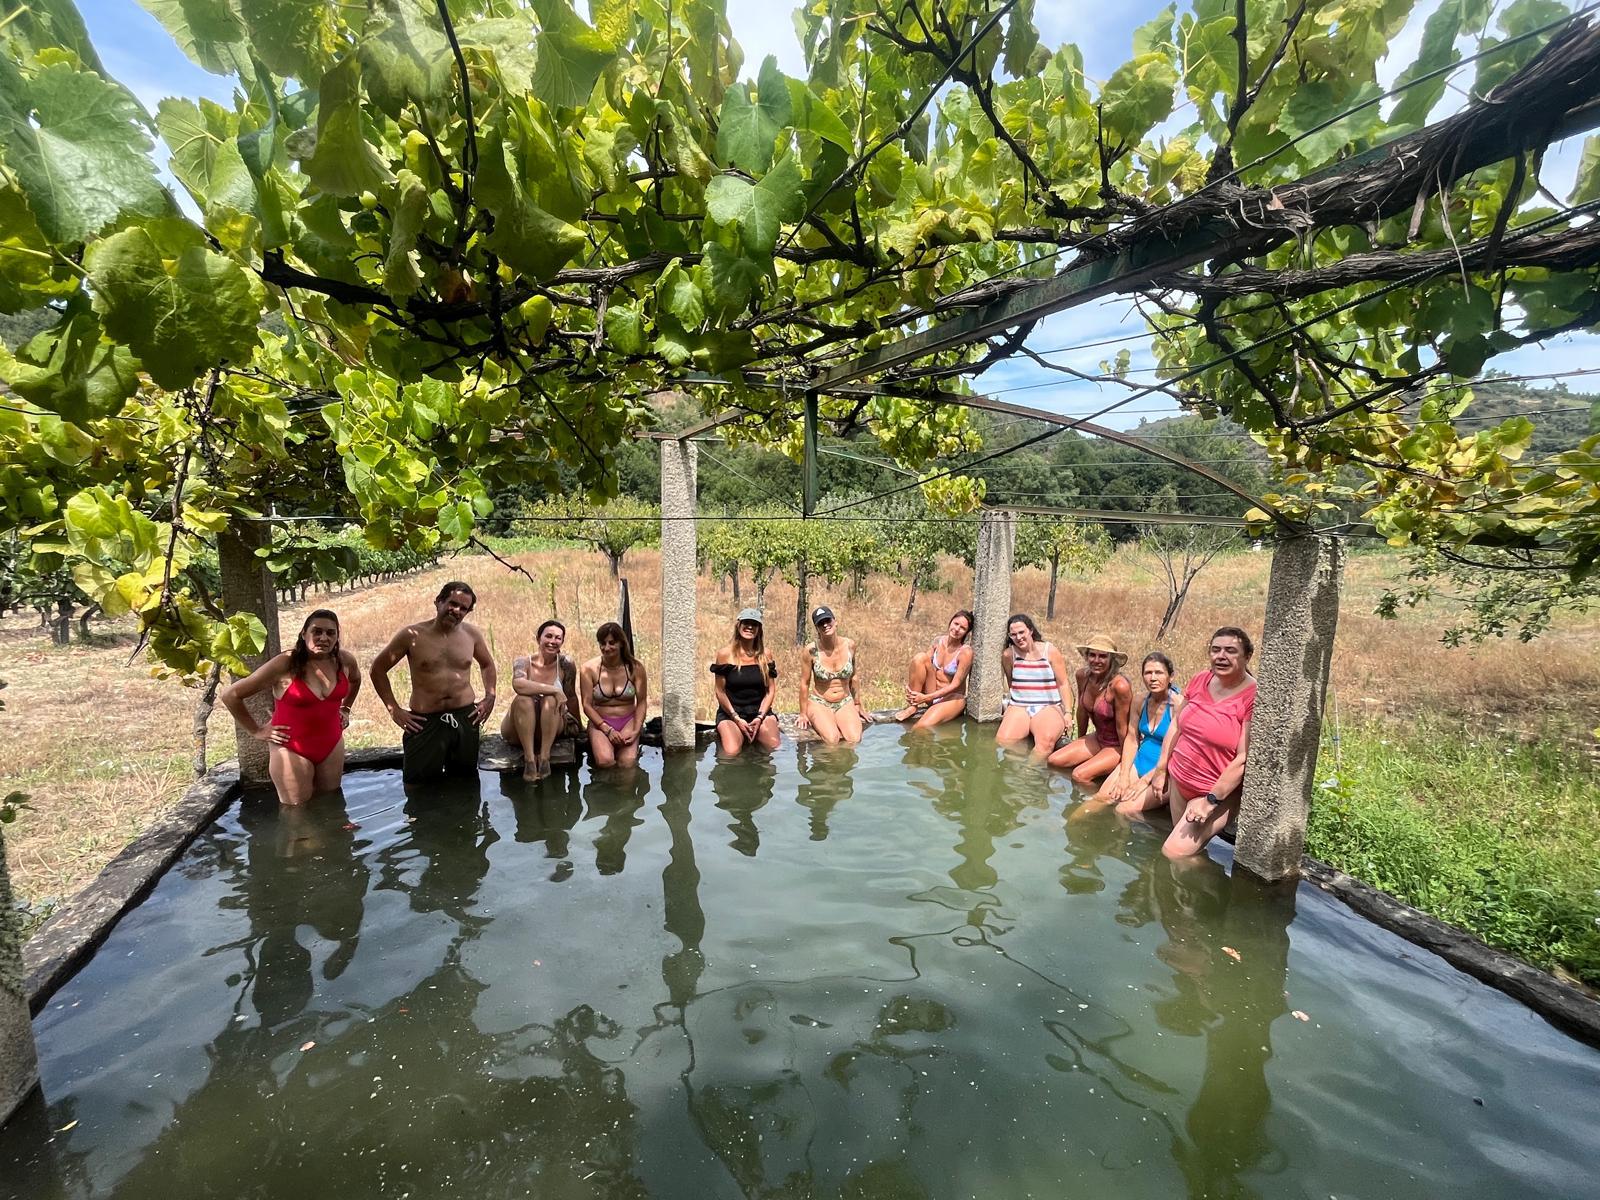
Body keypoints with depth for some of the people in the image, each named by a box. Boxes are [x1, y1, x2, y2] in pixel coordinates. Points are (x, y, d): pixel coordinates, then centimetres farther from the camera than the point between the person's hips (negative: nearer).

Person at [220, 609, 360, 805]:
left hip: (332, 746, 4)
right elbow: (230, 694, -11)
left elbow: (356, 679, 22)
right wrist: (255, 731, -7)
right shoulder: (284, 665, -19)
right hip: (292, 751, -4)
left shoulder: (344, 660, -5)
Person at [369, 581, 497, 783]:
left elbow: (487, 664, 21)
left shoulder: (472, 633, 4)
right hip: (426, 721, -3)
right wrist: (394, 710, -1)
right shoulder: (412, 635, -5)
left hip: (465, 718, 3)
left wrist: (490, 698, 9)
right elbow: (378, 668, 3)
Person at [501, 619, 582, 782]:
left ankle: (545, 757, -27)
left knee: (550, 700, -29)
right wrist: (555, 690, -35)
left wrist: (578, 725, 16)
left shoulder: (566, 664, -6)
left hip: (549, 729, 1)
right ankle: (529, 759, -31)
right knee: (524, 699, -31)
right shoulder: (523, 663, -10)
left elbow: (571, 697, 6)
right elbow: (518, 685, -33)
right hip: (519, 730, -1)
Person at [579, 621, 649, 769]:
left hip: (628, 721, 0)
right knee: (605, 761, -27)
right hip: (600, 722, 0)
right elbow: (587, 705, -5)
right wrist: (608, 730, -14)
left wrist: (636, 731, -12)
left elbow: (641, 702, 1)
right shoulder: (589, 669, -5)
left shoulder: (635, 667, -3)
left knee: (628, 762, -24)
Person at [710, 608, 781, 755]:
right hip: (730, 712, -2)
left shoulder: (765, 655, 4)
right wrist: (736, 719, -10)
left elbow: (770, 690, 5)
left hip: (760, 710, 2)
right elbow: (720, 692, -1)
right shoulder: (725, 654, -3)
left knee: (774, 748, -23)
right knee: (731, 753, -28)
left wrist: (759, 717, -8)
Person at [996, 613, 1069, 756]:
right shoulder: (1008, 655, 4)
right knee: (1003, 741, -27)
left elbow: (1063, 684, 3)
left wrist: (1067, 712, -4)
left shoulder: (1050, 651, 2)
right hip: (1018, 707, 2)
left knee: (1046, 740, -35)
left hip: (1049, 707, -2)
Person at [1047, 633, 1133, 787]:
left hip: (1118, 746, -7)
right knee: (1054, 761, -5)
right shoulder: (1082, 675, -9)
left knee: (1080, 776, -23)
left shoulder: (1119, 685, -29)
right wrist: (1079, 740, 19)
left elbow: (1122, 727, -19)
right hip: (1097, 738, 7)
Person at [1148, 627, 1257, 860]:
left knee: (1174, 853, -15)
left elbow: (1244, 758, -19)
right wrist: (1161, 769, 7)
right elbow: (1176, 724, 10)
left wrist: (1211, 801, -18)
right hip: (1177, 779, 7)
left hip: (1219, 792, -6)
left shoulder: (1253, 697, -17)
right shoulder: (1200, 680, 2)